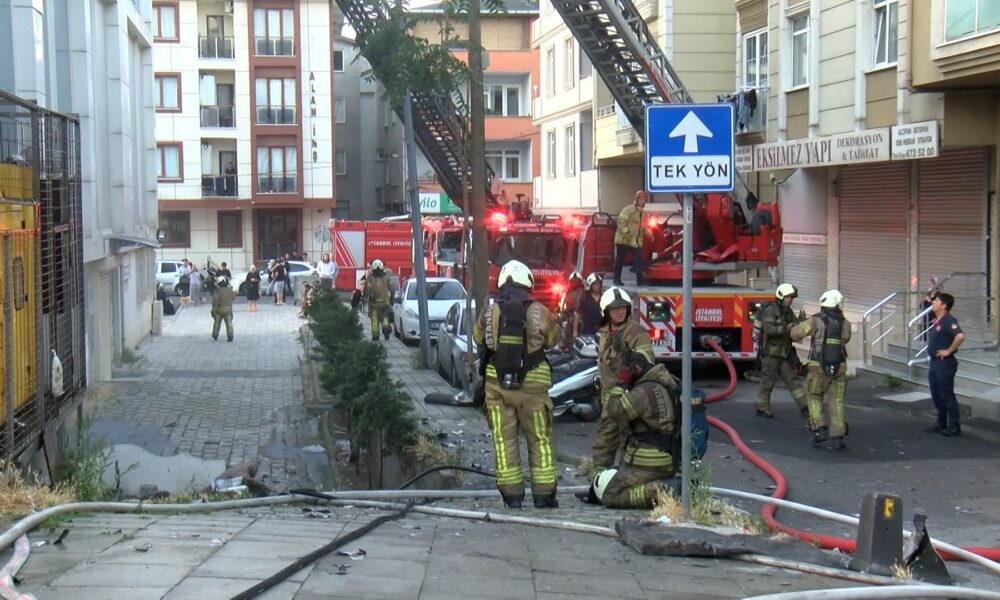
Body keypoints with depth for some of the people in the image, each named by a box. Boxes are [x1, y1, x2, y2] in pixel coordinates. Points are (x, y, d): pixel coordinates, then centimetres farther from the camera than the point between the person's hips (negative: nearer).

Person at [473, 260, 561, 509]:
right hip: (532, 384, -1)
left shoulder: (488, 313, -2)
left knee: (504, 439, 8)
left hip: (497, 383, 2)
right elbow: (553, 339, 6)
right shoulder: (539, 312, -7)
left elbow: (478, 339, 11)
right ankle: (543, 493, 8)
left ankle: (511, 494, 8)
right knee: (540, 439, 8)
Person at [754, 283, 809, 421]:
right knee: (768, 381, 1)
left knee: (792, 379, 5)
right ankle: (762, 408, 13)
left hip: (783, 353, 8)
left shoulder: (788, 312, 12)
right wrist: (786, 328, -28)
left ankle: (804, 407, 5)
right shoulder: (770, 310, -14)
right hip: (770, 352, -8)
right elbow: (768, 329, -27)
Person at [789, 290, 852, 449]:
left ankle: (820, 429, 0)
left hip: (819, 368, -2)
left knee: (814, 398, 16)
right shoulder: (845, 324, 3)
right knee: (836, 403, 9)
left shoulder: (815, 321, -6)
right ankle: (837, 437, 1)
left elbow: (795, 333, 2)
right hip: (838, 368, 2)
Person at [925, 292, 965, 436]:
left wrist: (949, 350, -24)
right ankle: (941, 423, 25)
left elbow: (960, 336, -34)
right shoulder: (937, 320, 10)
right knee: (936, 396, 15)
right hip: (934, 362, 9)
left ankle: (954, 427, 5)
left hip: (945, 363, -9)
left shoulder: (948, 321, -18)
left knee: (947, 396, -2)